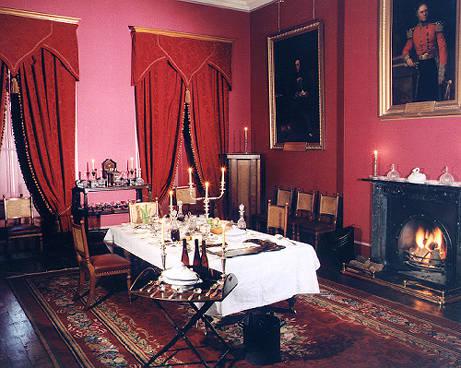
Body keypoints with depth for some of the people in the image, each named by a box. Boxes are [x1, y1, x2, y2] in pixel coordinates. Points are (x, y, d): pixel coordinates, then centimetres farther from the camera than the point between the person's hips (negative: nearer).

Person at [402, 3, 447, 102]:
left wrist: (441, 71, -13)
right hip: (419, 67, 3)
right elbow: (406, 49, 13)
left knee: (432, 96, -6)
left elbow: (442, 48, -3)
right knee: (419, 97, 0)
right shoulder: (412, 31, 13)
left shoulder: (435, 27, 3)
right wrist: (407, 58, -12)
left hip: (432, 65, -3)